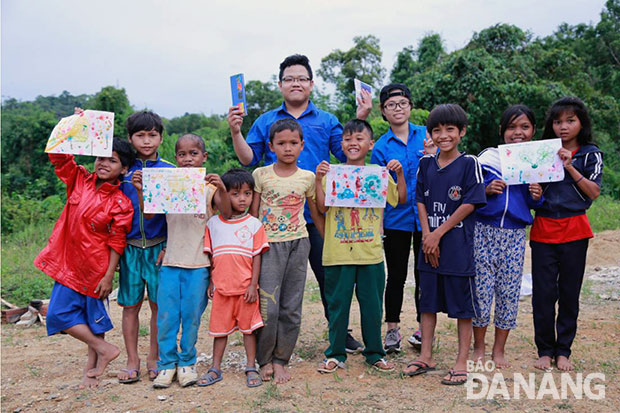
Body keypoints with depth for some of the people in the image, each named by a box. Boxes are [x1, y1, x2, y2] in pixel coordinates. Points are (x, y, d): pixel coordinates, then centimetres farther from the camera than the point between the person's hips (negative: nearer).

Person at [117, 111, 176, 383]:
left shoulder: (169, 171, 3)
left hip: (159, 246, -1)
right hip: (129, 246, 1)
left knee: (159, 304, 5)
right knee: (131, 305, 6)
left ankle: (154, 358, 20)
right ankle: (132, 360, 18)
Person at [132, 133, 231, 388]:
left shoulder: (209, 186, 1)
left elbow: (226, 215, -11)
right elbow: (148, 214, 3)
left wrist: (223, 189, -28)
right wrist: (140, 190, -13)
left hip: (199, 264, -1)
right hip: (171, 262, 2)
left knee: (191, 316, 7)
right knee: (166, 316, 4)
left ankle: (187, 362, 22)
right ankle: (167, 363, 19)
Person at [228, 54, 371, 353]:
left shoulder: (327, 121, 11)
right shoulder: (265, 121, 12)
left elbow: (349, 155, 4)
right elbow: (248, 159, 6)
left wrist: (359, 121, -5)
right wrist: (236, 132, -7)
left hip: (316, 214, 0)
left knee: (329, 274, 5)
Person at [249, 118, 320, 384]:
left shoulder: (307, 178, 6)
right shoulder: (261, 175, 2)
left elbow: (316, 213, 15)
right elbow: (252, 214, 4)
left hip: (298, 243, 2)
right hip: (269, 244, -2)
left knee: (291, 307, 5)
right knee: (268, 307, -8)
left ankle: (281, 360, 19)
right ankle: (264, 359, 12)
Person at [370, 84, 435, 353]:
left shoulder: (427, 135, 3)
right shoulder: (381, 147, 1)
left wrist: (431, 157, -16)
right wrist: (378, 224, -6)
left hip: (425, 216, 1)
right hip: (396, 219, 0)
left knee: (424, 274, 9)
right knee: (396, 276, 7)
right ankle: (392, 330, 19)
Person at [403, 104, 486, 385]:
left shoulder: (469, 163, -6)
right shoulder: (426, 164, 8)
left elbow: (470, 204, -10)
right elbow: (420, 201, 7)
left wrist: (439, 233, -11)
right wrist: (427, 235, -5)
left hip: (459, 246, -4)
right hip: (429, 246, 5)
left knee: (462, 305, 4)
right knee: (428, 301, 12)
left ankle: (461, 362, 16)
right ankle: (426, 357, 25)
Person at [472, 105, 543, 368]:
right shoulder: (487, 159, 0)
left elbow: (536, 205, 15)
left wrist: (537, 197, -7)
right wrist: (486, 189, -15)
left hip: (515, 234, 2)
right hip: (484, 230, -2)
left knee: (509, 290, 6)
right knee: (481, 288, 1)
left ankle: (499, 349, 22)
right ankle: (479, 347, 19)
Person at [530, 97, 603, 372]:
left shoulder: (590, 154, 4)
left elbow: (593, 192, -6)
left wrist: (570, 167, -14)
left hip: (574, 229, -1)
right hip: (543, 228, 1)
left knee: (569, 292, 6)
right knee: (543, 292, 1)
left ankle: (563, 350, 19)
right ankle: (545, 350, 14)